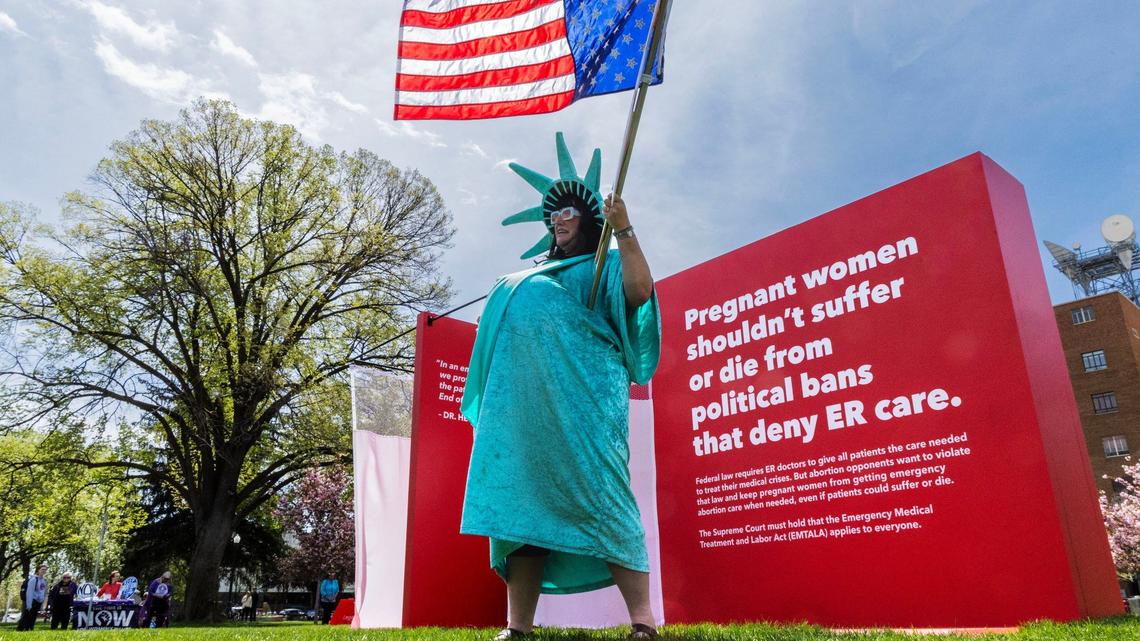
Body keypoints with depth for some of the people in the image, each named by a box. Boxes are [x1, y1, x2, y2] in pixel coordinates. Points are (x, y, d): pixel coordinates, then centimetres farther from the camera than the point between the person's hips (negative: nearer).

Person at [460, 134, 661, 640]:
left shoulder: (607, 265, 14)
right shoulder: (532, 275, 32)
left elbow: (640, 292, -9)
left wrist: (624, 231, -14)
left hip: (581, 393, -6)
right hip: (524, 399, 6)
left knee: (597, 495, -14)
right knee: (520, 498, -2)